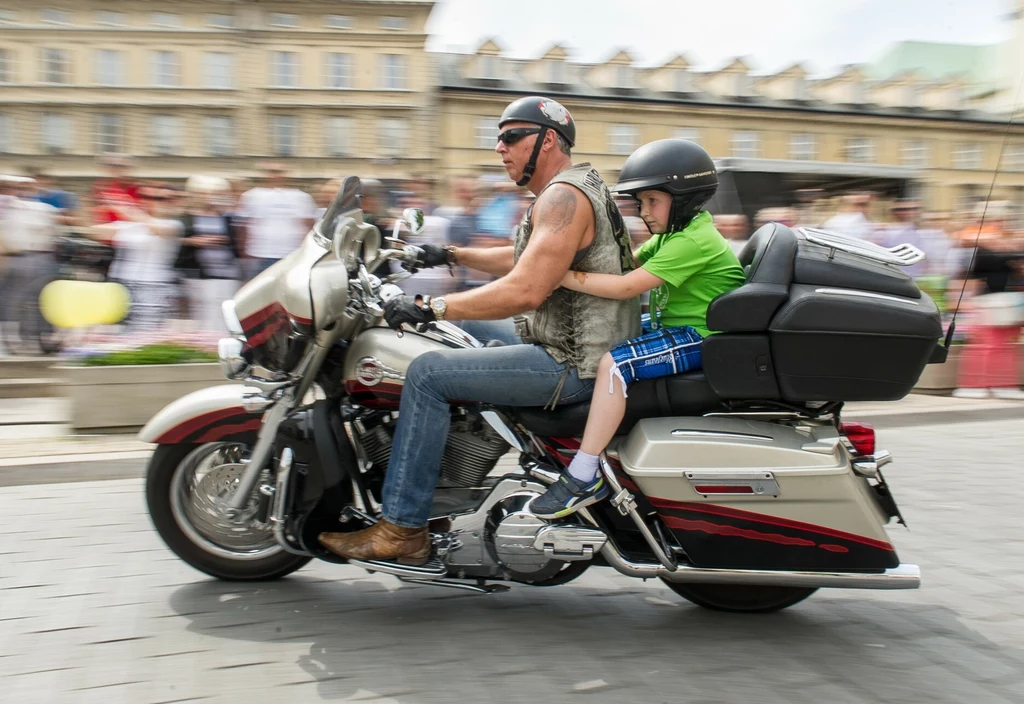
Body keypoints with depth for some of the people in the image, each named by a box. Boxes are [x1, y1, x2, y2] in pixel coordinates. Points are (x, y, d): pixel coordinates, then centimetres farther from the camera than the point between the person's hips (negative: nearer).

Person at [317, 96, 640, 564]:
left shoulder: (564, 195, -17)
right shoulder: (565, 190, 17)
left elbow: (525, 290, -28)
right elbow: (523, 259, 29)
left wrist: (430, 308, -25)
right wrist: (451, 256, 24)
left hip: (572, 363, -11)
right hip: (570, 343, 11)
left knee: (428, 373, -15)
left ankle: (402, 529, -9)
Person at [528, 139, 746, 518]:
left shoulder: (693, 241, -20)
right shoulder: (673, 232, 12)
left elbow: (626, 286, -27)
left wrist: (561, 276, -27)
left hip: (698, 338, -11)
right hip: (675, 327, 11)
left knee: (613, 363, -28)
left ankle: (584, 479, -24)